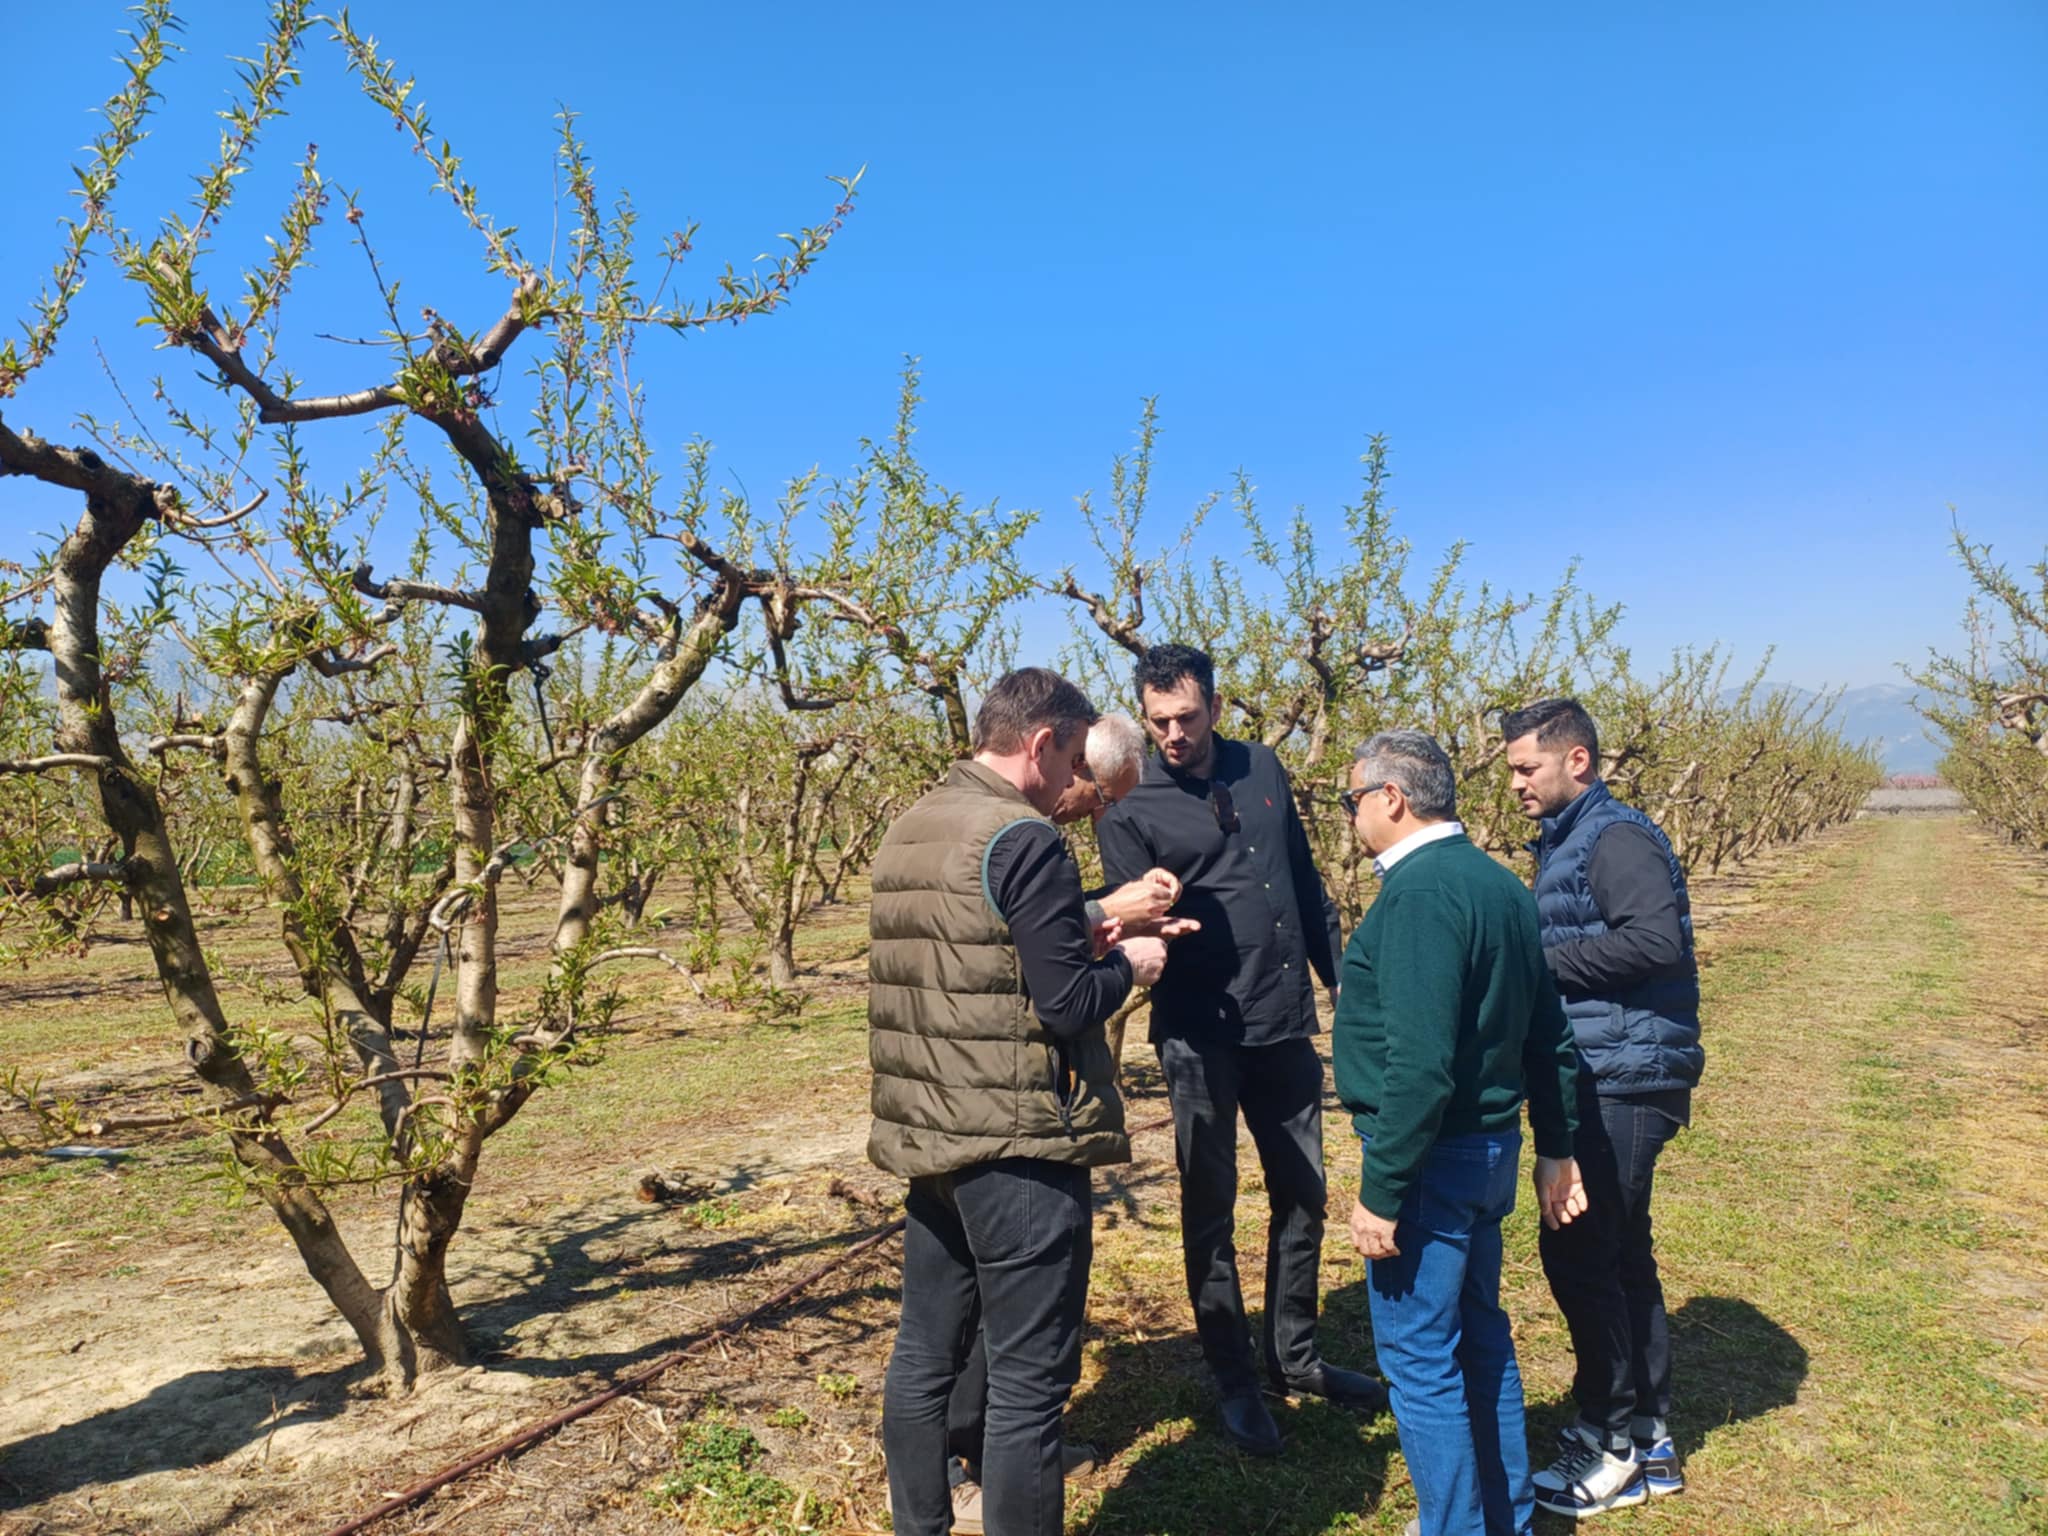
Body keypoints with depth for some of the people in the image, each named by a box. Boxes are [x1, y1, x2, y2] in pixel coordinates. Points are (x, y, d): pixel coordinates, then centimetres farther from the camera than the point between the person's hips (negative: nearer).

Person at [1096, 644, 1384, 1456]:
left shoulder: (1262, 769, 5)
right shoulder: (1129, 805, -8)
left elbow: (1307, 887, 13)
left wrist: (1341, 978, 14)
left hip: (1284, 1024, 5)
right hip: (1200, 1036, -5)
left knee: (1303, 1193, 16)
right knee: (1210, 1211, 7)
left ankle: (1295, 1356, 35)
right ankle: (1234, 1382, 24)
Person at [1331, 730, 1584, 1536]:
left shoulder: (1419, 892, -21)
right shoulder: (1498, 883, 8)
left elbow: (1419, 1066, -26)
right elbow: (1548, 1036, 14)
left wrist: (1380, 1191, -20)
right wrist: (1555, 1149, 21)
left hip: (1433, 1155, -10)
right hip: (1491, 1146, 10)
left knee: (1419, 1356, 4)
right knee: (1480, 1337, 22)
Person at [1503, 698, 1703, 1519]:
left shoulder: (1618, 838, -14)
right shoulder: (1566, 842, 15)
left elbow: (1655, 938, -26)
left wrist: (1539, 959, -20)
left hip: (1624, 1081, -10)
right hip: (1599, 1079, 10)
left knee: (1577, 1253, -3)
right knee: (1619, 1254, 15)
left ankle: (1616, 1441, 13)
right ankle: (1650, 1440, 28)